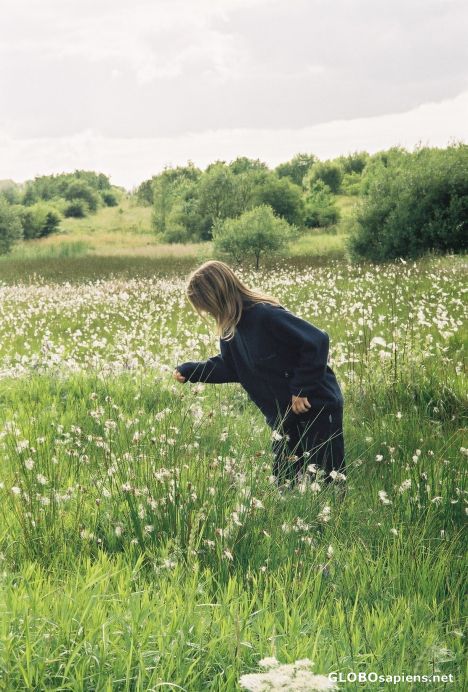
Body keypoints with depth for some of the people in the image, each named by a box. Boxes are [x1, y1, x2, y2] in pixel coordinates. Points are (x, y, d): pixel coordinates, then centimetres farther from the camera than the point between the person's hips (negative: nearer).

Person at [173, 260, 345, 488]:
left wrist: (302, 388, -22)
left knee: (326, 483, -3)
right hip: (285, 417, 9)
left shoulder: (266, 315, -25)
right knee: (284, 481, 13)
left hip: (317, 408, -9)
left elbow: (317, 341, -27)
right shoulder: (231, 327, 3)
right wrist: (189, 371, 9)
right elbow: (229, 367, 16)